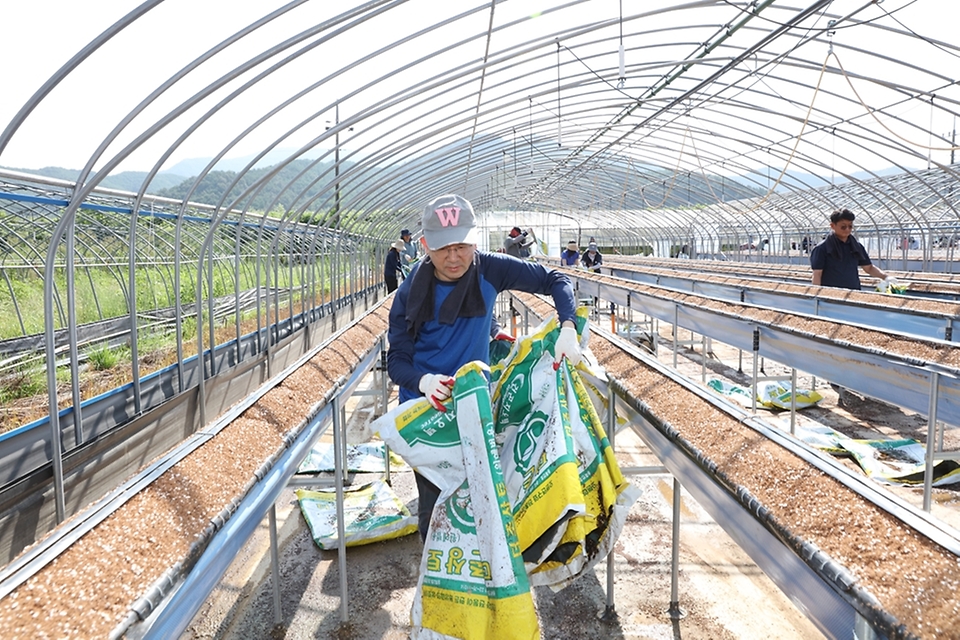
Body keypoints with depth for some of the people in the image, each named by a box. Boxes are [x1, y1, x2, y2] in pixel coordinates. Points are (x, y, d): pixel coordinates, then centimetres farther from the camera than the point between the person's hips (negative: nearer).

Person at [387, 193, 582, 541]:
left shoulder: (489, 270, -12)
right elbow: (397, 361, -14)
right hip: (426, 408, -1)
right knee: (434, 501, 0)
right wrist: (424, 381, -36)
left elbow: (554, 280, -6)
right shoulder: (411, 292, -14)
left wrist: (568, 329, -22)